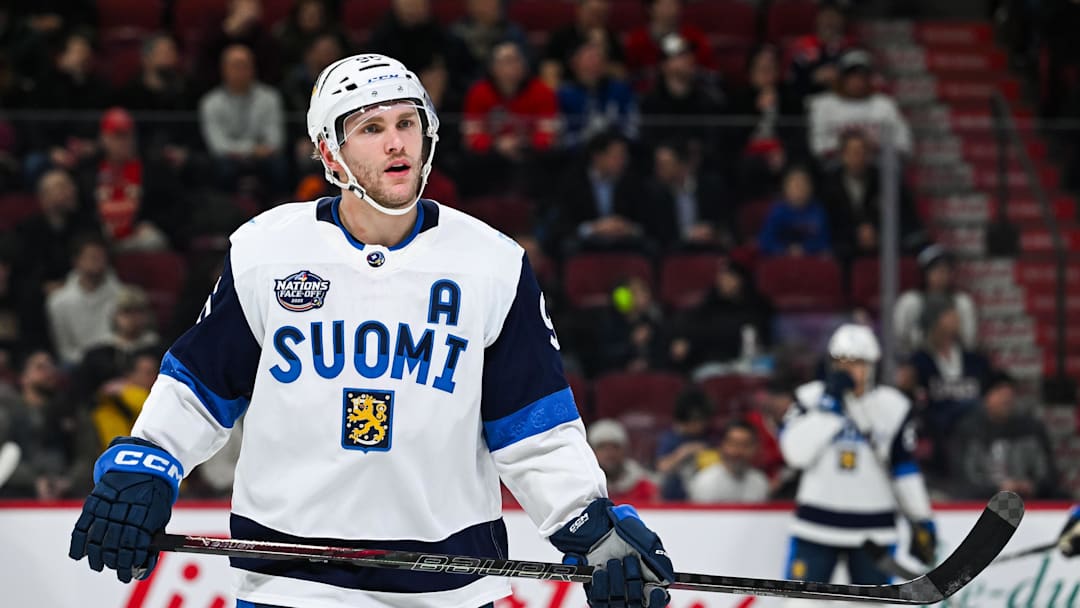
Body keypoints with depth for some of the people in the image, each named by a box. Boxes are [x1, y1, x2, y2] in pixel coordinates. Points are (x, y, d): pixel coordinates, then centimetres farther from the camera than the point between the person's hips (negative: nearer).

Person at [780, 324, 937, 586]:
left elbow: (904, 467, 8)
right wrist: (828, 405, -19)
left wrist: (922, 521, 7)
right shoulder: (811, 397, -2)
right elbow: (796, 453, -16)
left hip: (873, 531, 1)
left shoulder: (893, 407, 1)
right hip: (818, 525, -1)